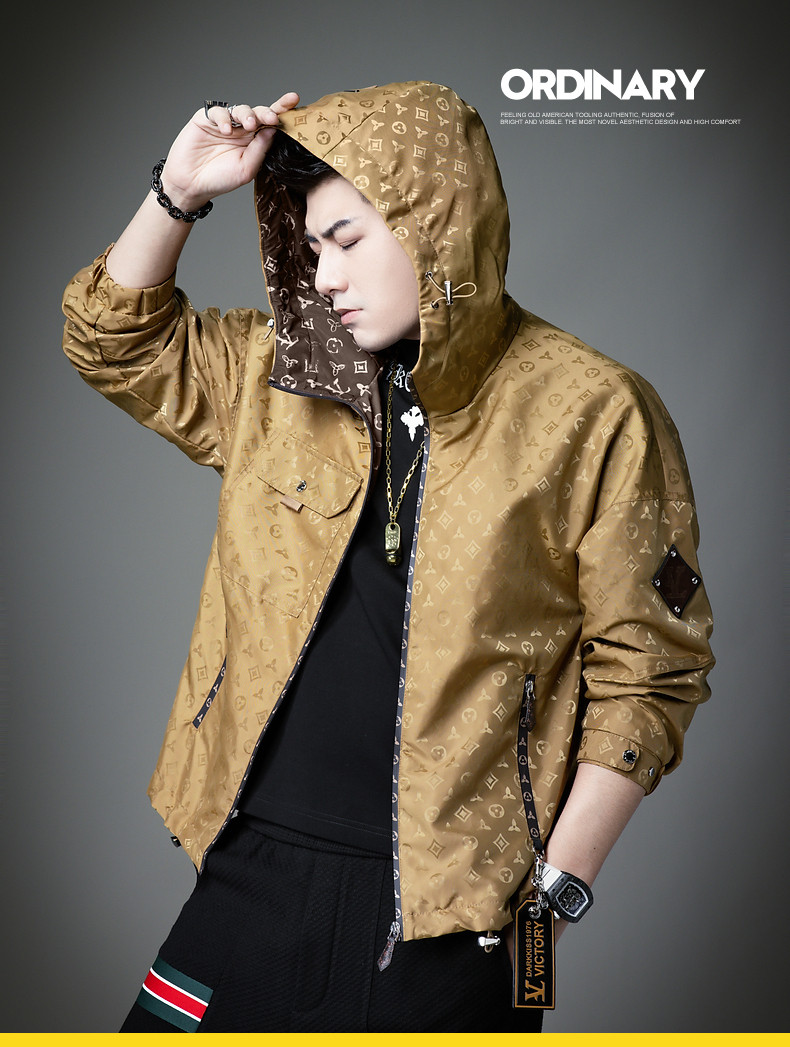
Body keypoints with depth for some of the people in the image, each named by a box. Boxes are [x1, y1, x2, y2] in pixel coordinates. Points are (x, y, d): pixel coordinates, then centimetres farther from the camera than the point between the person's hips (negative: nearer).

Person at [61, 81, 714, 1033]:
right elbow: (114, 340, 18)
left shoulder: (591, 415, -8)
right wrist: (179, 195, 2)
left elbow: (645, 670, -6)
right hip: (252, 874, 4)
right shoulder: (277, 376, 7)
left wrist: (558, 885, -8)